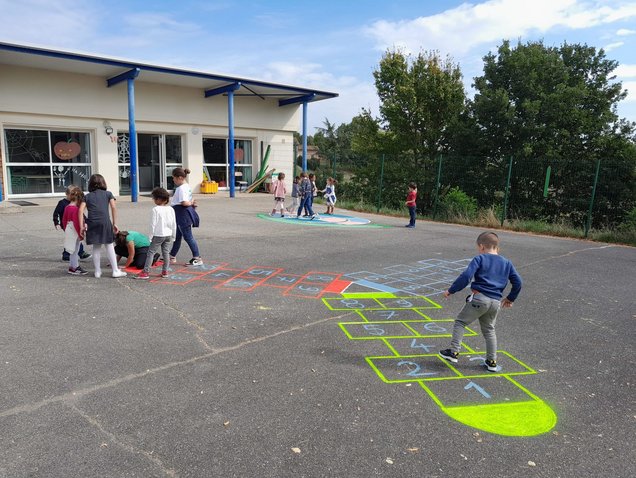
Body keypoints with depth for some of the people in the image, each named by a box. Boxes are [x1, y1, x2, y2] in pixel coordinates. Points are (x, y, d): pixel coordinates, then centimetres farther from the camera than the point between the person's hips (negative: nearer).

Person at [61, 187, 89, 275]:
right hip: (74, 232, -9)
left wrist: (66, 230, 24)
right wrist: (80, 234, -16)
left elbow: (64, 220, 15)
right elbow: (76, 222, -21)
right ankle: (74, 268, 7)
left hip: (68, 230, 9)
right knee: (74, 250, 0)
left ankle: (72, 267, 25)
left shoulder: (67, 207, 9)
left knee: (73, 250, 17)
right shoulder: (76, 209, -18)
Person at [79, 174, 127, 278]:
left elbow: (81, 210, 4)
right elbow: (114, 208, 1)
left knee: (96, 248, 11)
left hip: (92, 224, 2)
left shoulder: (87, 196, 15)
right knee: (109, 246, 4)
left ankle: (97, 271, 16)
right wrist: (114, 223, 4)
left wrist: (81, 226, 5)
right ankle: (115, 271, 6)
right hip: (105, 222, -2)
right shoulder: (108, 194, 11)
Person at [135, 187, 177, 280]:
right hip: (168, 234, 6)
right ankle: (165, 272, 14)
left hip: (158, 235, -6)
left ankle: (145, 272, -2)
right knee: (166, 252, 11)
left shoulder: (156, 209, -13)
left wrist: (150, 236, -5)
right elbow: (174, 224, 7)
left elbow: (153, 224, -13)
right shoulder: (171, 209, 3)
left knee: (151, 252, 0)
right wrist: (173, 236, 16)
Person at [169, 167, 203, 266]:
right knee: (177, 236, 17)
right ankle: (172, 257, 28)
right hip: (182, 216, 10)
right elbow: (188, 201, 18)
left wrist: (191, 203, -8)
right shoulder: (186, 186, 14)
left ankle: (197, 259, 1)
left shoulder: (181, 188, -17)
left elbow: (184, 202, -26)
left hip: (183, 215, -10)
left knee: (188, 237, -4)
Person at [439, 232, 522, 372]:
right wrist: (510, 298, 27)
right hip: (496, 302, 6)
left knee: (460, 322, 8)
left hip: (479, 298, -5)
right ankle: (492, 361, 23)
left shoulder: (479, 259, -1)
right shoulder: (506, 263, 15)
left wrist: (451, 290, -7)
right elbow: (518, 282, 15)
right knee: (489, 330, 20)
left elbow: (466, 276, -13)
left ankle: (454, 352, 2)